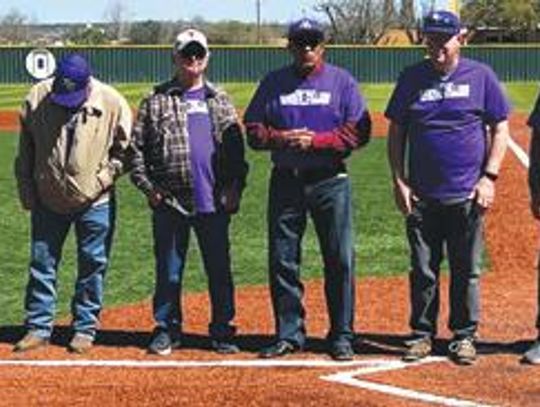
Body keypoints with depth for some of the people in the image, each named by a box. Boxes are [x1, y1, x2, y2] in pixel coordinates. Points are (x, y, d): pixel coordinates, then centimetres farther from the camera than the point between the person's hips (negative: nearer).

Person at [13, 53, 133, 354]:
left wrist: (101, 180, -9)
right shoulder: (37, 98, -9)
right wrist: (28, 194, 2)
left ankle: (85, 329, 19)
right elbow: (25, 152, 2)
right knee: (42, 263, 7)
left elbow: (125, 150, -1)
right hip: (48, 202, 2)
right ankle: (38, 327, 18)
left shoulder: (113, 104, -14)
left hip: (94, 202, -2)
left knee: (93, 266, 6)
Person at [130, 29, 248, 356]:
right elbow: (138, 147, 5)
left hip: (214, 203, 2)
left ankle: (222, 332, 14)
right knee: (169, 270, 5)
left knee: (220, 269, 5)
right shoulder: (157, 101, 6)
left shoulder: (220, 101, 13)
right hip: (169, 203, -1)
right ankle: (167, 330, 16)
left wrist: (235, 187, 1)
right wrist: (147, 186, -5)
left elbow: (236, 149, 12)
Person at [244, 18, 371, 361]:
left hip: (330, 181, -2)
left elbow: (360, 131, -5)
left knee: (340, 259, -1)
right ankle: (289, 334, 16)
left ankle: (342, 336, 8)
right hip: (285, 181, 2)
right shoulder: (274, 83, 10)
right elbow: (253, 130, 7)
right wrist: (281, 138, -13)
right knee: (282, 261, 5)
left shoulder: (341, 81, 4)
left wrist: (315, 140, -15)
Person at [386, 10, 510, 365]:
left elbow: (500, 128, 3)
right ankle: (422, 334, 19)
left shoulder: (481, 76, 1)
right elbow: (396, 132, 9)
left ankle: (465, 336, 18)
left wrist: (489, 177, -6)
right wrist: (399, 181, 1)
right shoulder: (412, 78, 5)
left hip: (467, 196, -1)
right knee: (423, 270, 7)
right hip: (422, 196, 1)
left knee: (467, 270, 7)